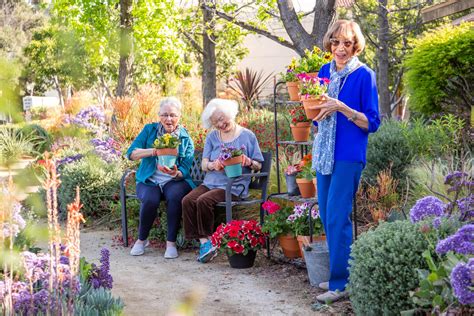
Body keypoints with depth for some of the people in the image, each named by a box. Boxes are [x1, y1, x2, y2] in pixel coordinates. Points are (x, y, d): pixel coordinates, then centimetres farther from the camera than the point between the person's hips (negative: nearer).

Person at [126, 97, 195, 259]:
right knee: (150, 200, -32)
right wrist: (153, 151, -23)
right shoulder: (150, 130, 5)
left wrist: (176, 173, -27)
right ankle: (141, 239, -7)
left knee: (174, 196, -35)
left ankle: (171, 242, -21)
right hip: (149, 180, 0)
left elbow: (185, 170, -3)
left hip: (175, 180, 0)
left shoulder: (185, 139, 3)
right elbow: (131, 153, -6)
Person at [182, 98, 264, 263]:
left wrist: (249, 162, -18)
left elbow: (259, 166, 5)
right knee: (187, 200, -22)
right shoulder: (212, 137, 15)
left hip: (233, 186, -5)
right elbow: (204, 165, 8)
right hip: (210, 182, 5)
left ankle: (207, 241, -13)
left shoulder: (247, 136, 4)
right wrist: (213, 165, -16)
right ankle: (204, 243, -19)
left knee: (203, 201, -29)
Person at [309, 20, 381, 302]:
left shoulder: (364, 75, -9)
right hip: (324, 151, 7)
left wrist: (340, 107, -22)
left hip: (348, 154, -7)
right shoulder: (325, 71, 10)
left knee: (337, 218, -9)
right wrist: (313, 107, -3)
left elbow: (372, 123, -10)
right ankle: (337, 272, 23)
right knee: (327, 215, 11)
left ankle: (341, 284, -1)